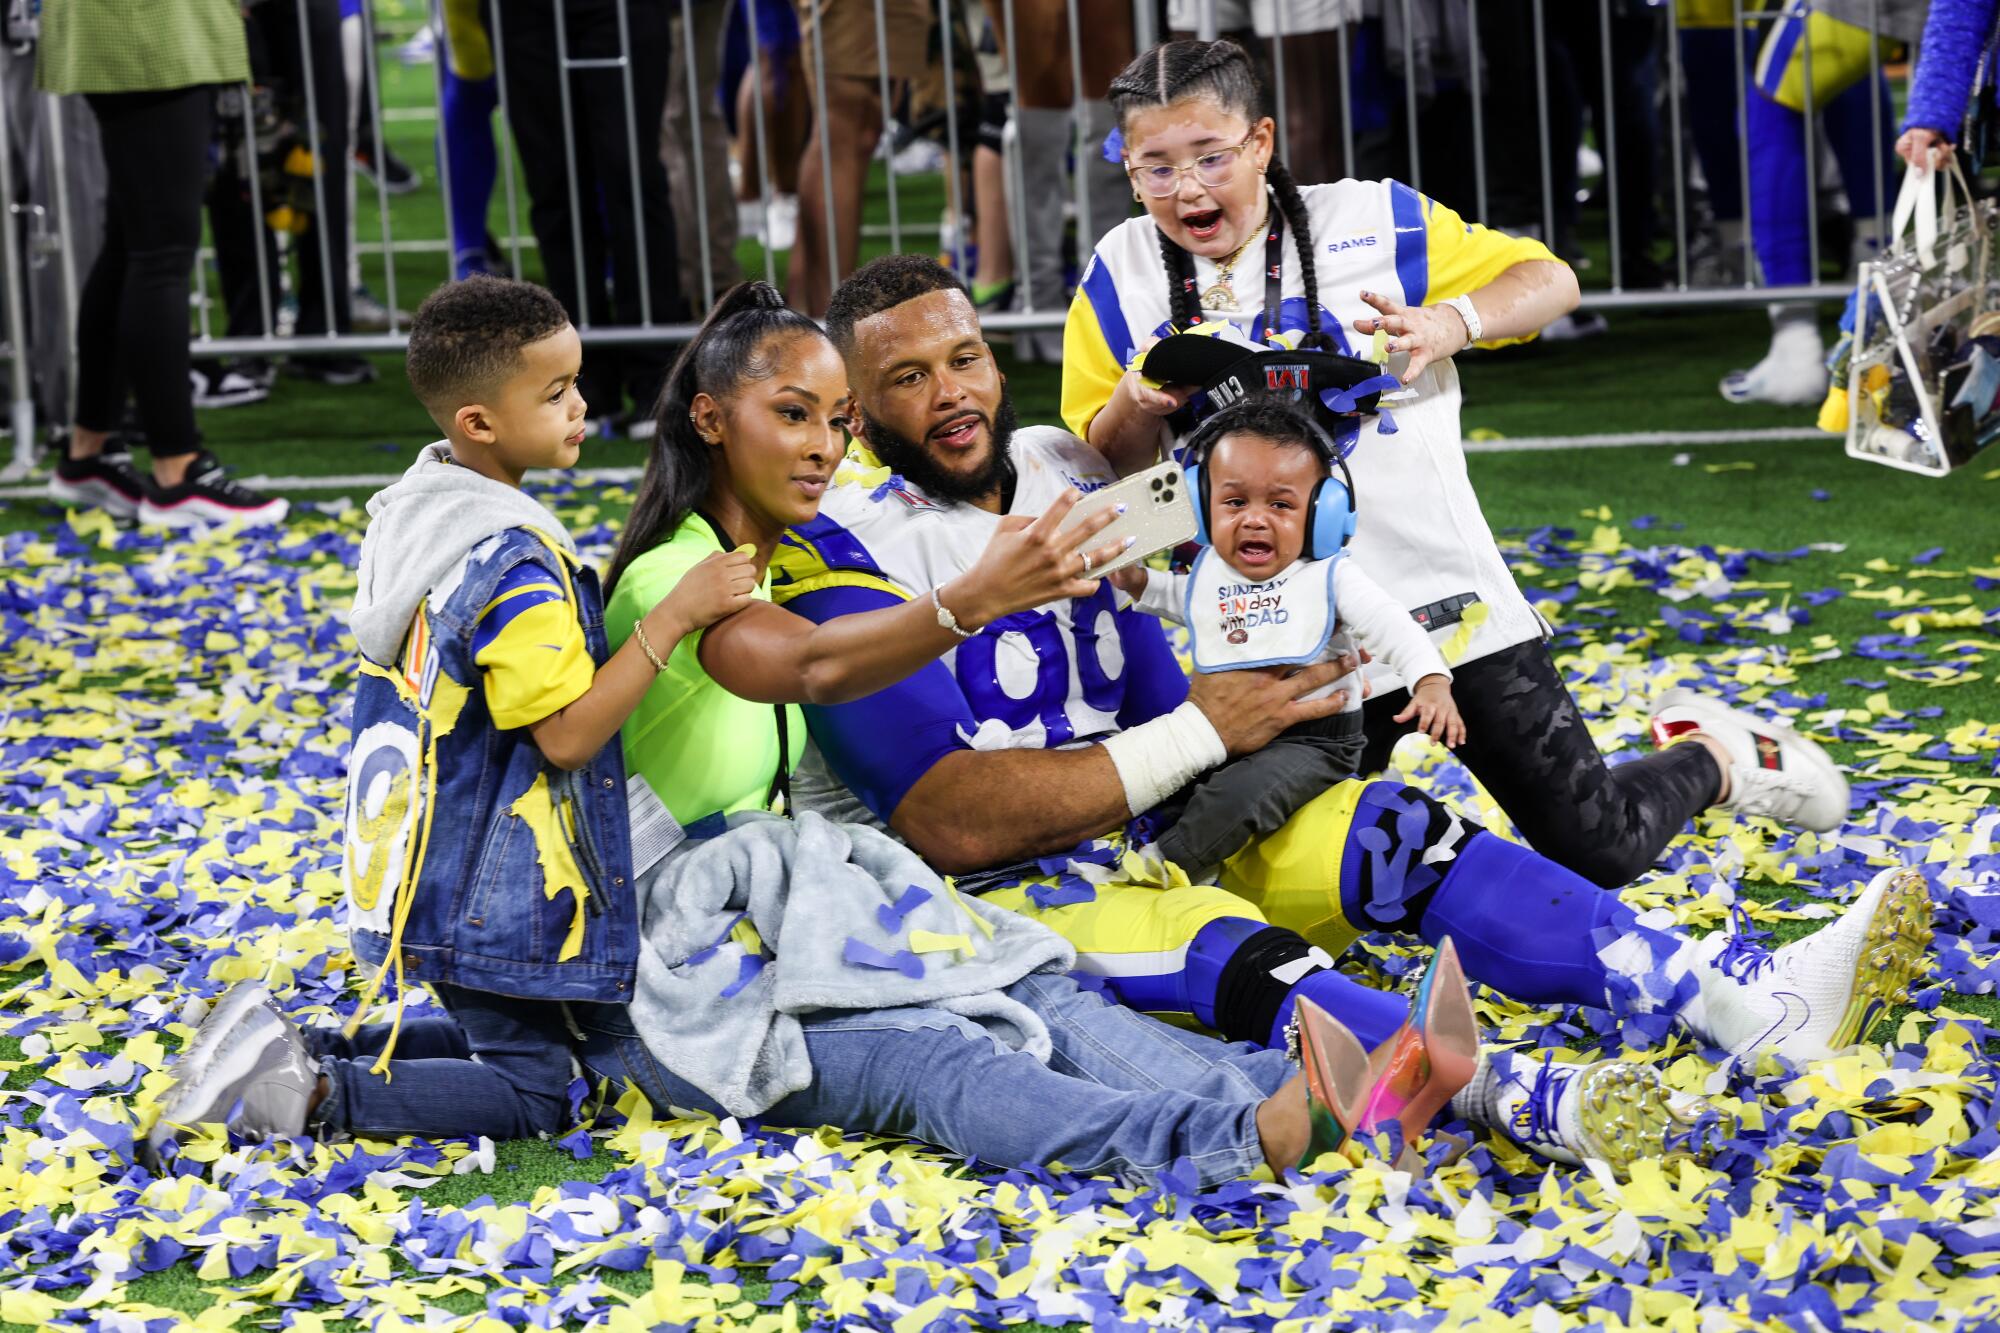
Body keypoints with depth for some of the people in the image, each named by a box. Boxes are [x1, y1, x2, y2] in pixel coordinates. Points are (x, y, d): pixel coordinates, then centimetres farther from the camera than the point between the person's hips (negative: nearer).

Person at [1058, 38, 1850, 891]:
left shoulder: (1367, 221, -4)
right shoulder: (1122, 275, 1)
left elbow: (1549, 281, -1)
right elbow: (1105, 463, 7)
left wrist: (1451, 324, -20)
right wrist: (1136, 402, -15)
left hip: (1443, 600, -2)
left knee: (1597, 852, 2)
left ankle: (1714, 756, 33)